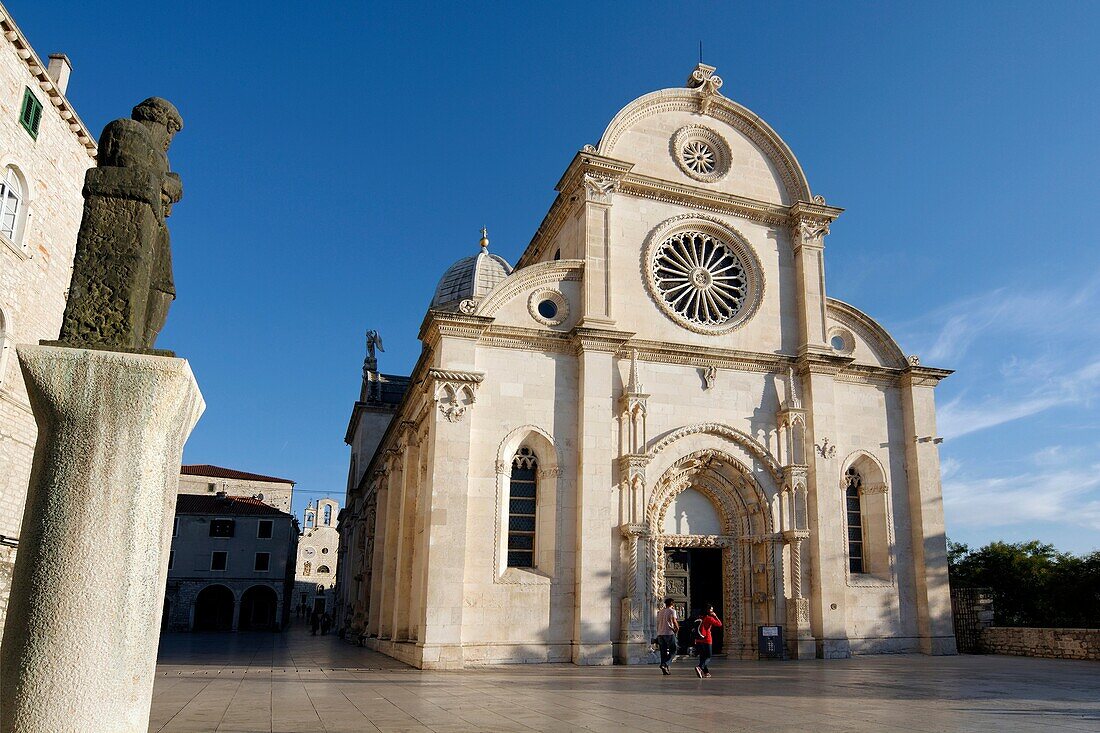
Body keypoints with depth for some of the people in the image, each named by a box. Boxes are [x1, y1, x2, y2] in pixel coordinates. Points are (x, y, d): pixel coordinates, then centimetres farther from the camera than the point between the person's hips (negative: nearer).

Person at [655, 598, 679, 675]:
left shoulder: (660, 611, 16)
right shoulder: (672, 611, -3)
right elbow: (674, 621, -12)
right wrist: (677, 628, 4)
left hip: (660, 634, 6)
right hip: (669, 633, -6)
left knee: (663, 652, 9)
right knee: (672, 650, 4)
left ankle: (665, 670, 6)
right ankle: (664, 664, -13)